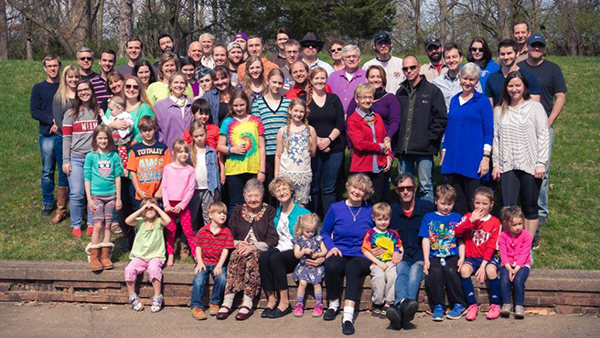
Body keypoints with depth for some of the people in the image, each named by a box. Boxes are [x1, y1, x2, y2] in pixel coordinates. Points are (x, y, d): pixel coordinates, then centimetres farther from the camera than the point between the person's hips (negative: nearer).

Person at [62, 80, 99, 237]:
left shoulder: (98, 112, 10)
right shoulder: (71, 114, 5)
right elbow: (66, 138, 1)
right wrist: (66, 160, -4)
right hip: (76, 158, -1)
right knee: (77, 193, -4)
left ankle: (92, 223, 15)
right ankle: (76, 225, 10)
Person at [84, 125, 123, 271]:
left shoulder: (114, 156, 4)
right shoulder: (91, 156, -1)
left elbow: (117, 177, 6)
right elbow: (87, 178, 0)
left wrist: (118, 198, 6)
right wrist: (89, 199, -4)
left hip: (111, 195, 2)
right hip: (96, 195, -2)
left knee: (107, 226, 5)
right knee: (98, 225, -7)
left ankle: (105, 256, 13)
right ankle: (94, 257, 2)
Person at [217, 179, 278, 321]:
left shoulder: (269, 212, 7)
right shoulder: (237, 212, 17)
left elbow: (273, 240, -3)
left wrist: (253, 247, -17)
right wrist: (238, 244, -10)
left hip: (261, 253, -2)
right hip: (240, 249, 2)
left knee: (251, 256, -35)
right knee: (236, 255, -33)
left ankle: (248, 303, -37)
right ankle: (227, 301, -38)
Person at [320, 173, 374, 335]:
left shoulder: (370, 211, 8)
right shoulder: (336, 208, 8)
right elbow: (324, 232, 15)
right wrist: (331, 246, -2)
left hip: (361, 257, -1)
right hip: (339, 254, 1)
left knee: (352, 267, -37)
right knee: (331, 266, -35)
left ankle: (348, 315, -42)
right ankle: (333, 304, -8)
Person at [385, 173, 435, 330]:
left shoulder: (427, 207, 8)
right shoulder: (391, 210, 13)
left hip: (420, 256, -1)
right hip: (401, 257, 1)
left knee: (415, 272, -33)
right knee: (401, 272, -32)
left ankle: (400, 307, -59)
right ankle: (404, 303, -61)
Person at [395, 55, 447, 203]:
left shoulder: (433, 91, -1)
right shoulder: (400, 92, 13)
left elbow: (441, 119, -5)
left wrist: (429, 138, -10)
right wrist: (397, 142, 5)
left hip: (424, 149, -5)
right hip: (403, 149, 5)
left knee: (425, 186, -1)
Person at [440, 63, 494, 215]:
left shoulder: (482, 101, 0)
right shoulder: (454, 100, 14)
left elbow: (489, 131, -3)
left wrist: (486, 157, -11)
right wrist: (444, 152, 14)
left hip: (474, 160, -5)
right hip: (453, 159, 5)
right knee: (457, 201, 7)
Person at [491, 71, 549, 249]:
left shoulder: (535, 107, 2)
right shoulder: (499, 111, 11)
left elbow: (543, 136, -2)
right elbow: (496, 138, 11)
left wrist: (541, 163, -8)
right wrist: (496, 164, 7)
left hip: (531, 166, -2)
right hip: (508, 166, 2)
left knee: (530, 207, 6)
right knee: (508, 207, -5)